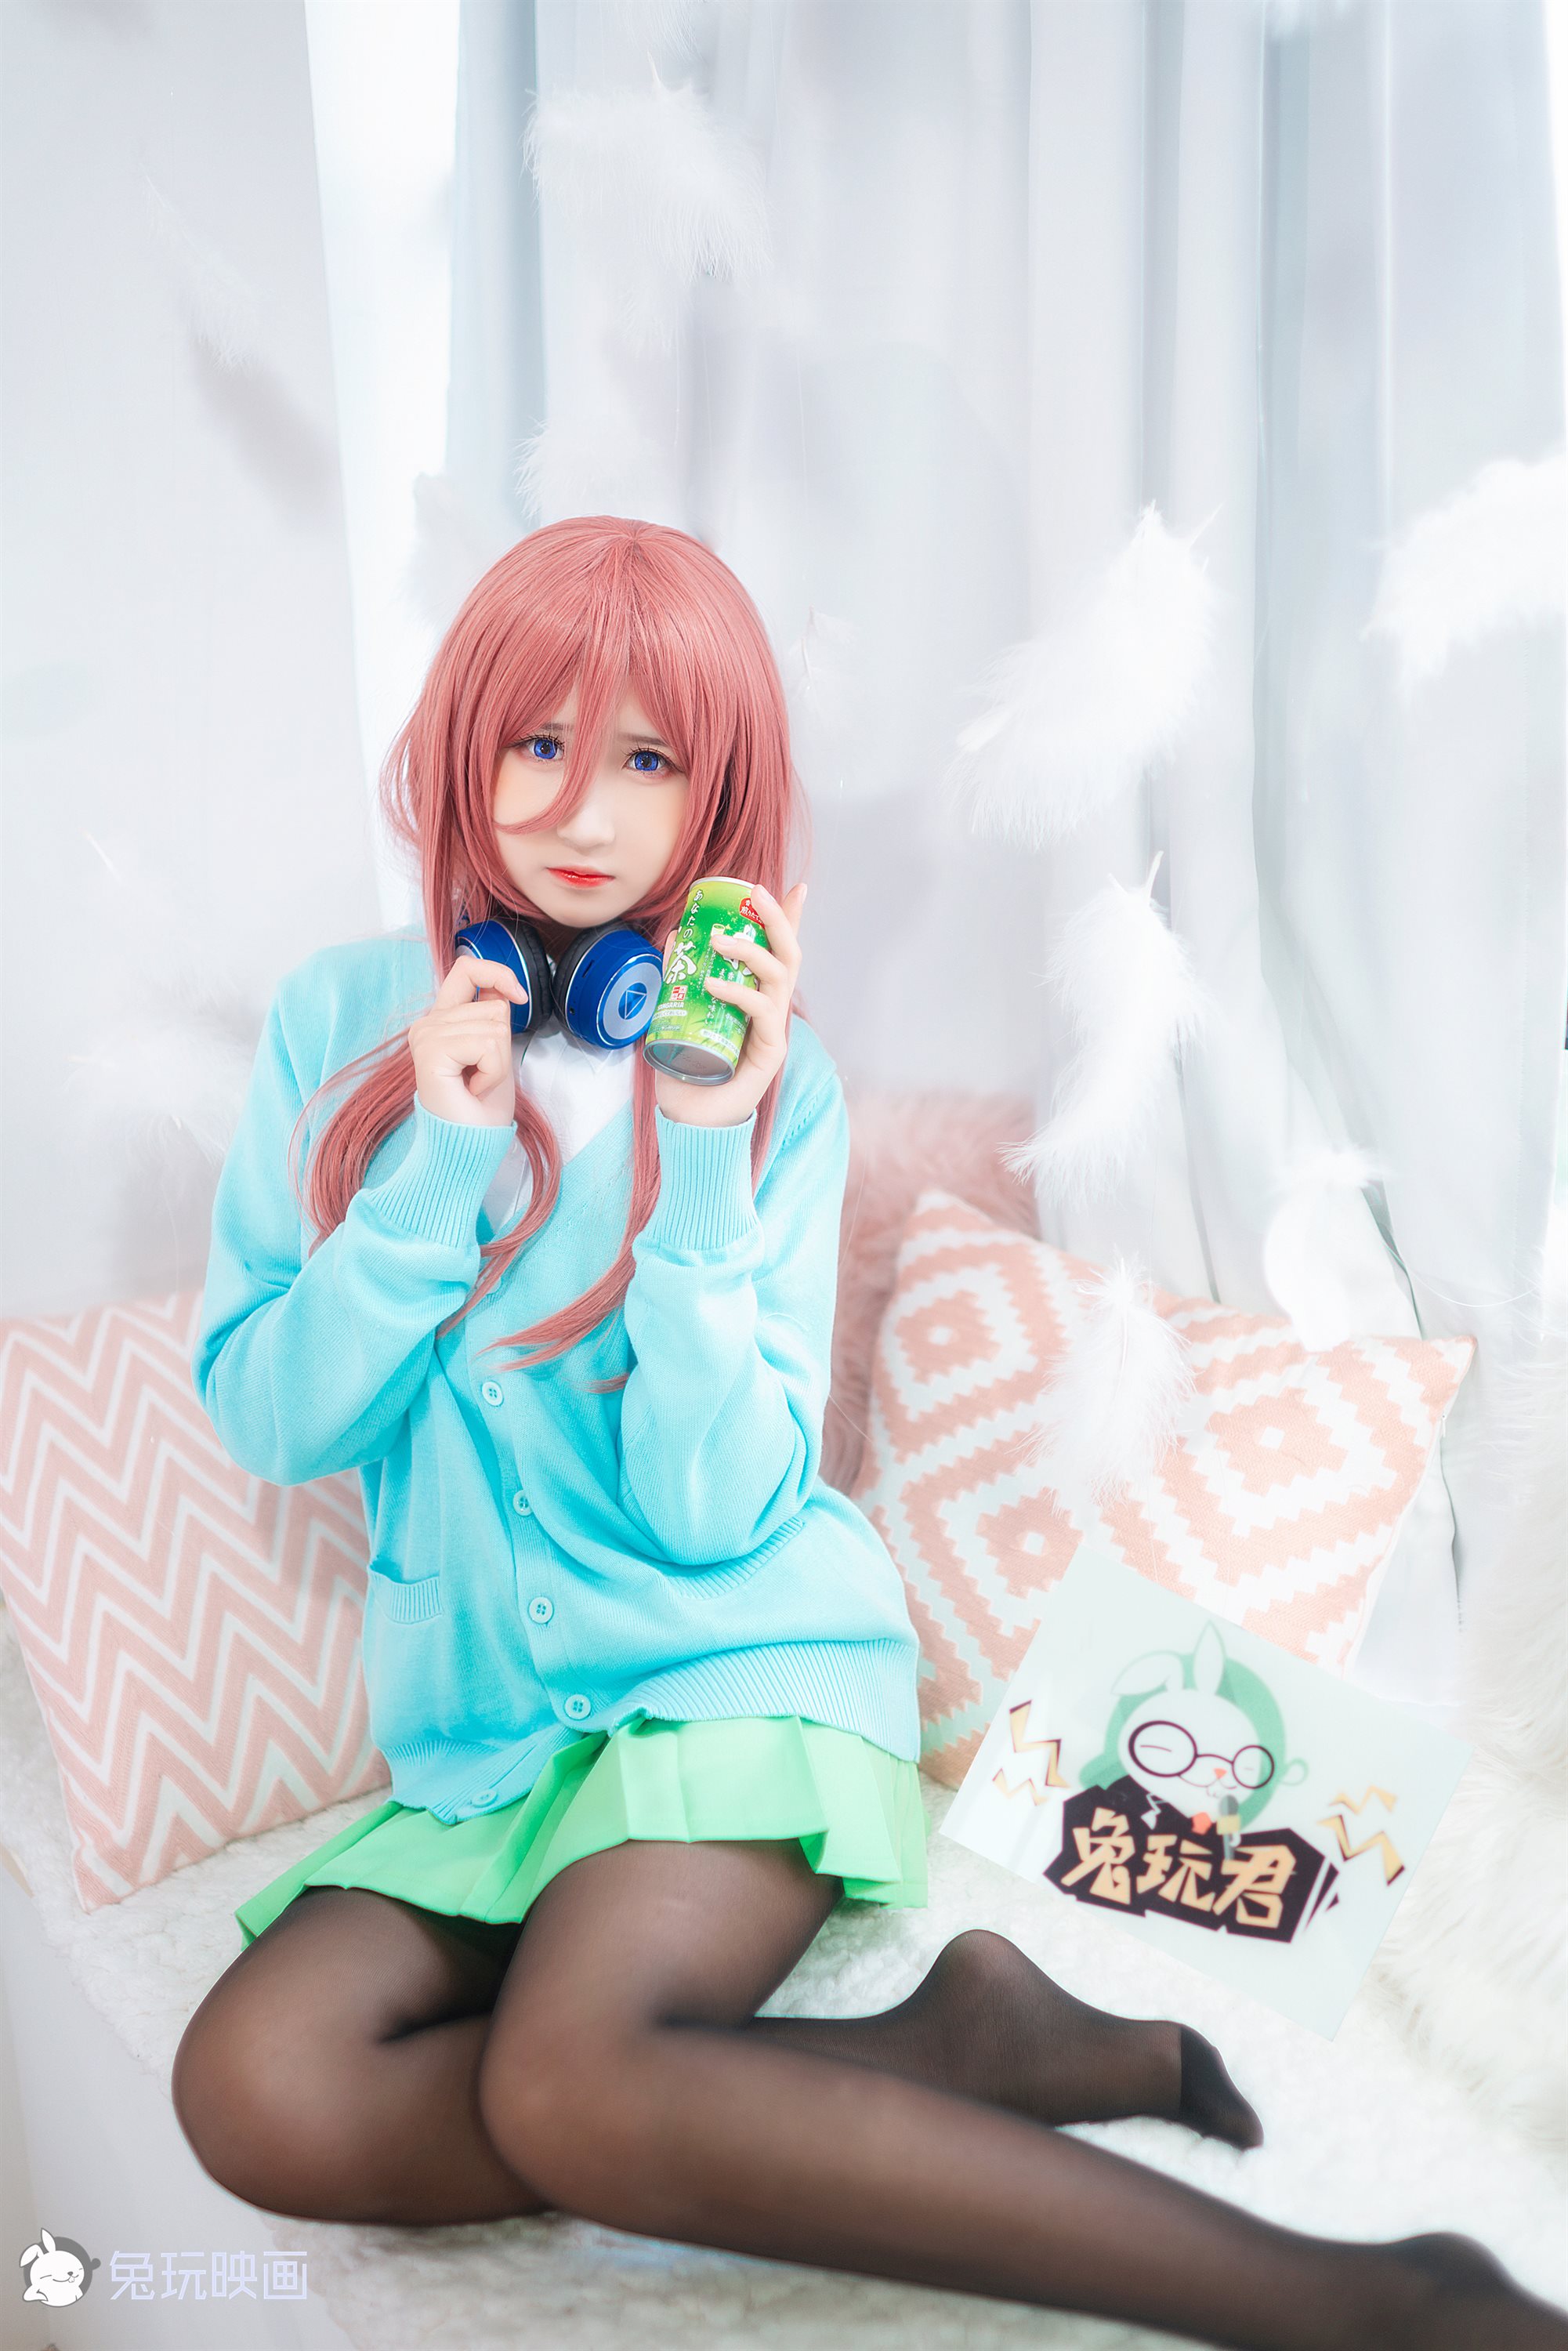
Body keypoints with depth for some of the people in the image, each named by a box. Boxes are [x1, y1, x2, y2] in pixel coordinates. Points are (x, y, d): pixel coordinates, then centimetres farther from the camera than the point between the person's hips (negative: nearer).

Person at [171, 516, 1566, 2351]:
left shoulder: (764, 1075, -4)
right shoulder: (345, 1022, 3)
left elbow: (711, 1514, -11)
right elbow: (267, 1424, -3)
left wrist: (700, 1157, -19)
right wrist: (434, 1161, -14)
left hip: (743, 1664, -4)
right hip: (486, 1729, 4)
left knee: (572, 2083, -30)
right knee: (255, 2087, -22)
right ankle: (946, 2050, -14)